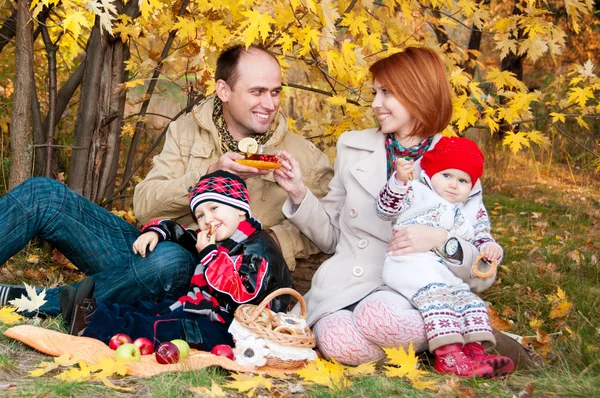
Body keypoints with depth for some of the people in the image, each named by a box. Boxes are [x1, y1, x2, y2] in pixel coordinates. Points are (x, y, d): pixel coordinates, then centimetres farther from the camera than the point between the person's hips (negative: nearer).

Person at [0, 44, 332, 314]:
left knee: (169, 260, -40)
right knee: (43, 193, -15)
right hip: (153, 245, 3)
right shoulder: (187, 130, 7)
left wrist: (274, 239, -15)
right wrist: (207, 174, -17)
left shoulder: (304, 158, 3)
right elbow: (145, 206, -2)